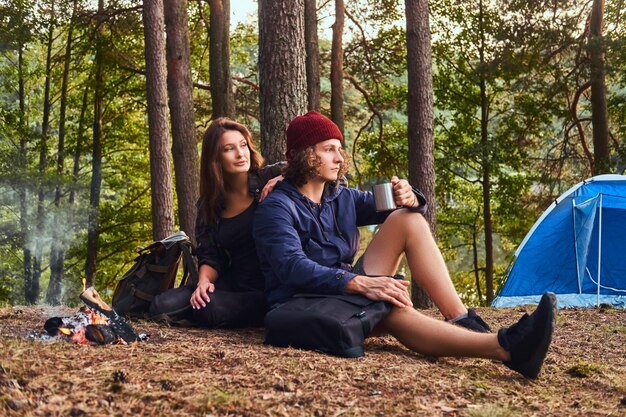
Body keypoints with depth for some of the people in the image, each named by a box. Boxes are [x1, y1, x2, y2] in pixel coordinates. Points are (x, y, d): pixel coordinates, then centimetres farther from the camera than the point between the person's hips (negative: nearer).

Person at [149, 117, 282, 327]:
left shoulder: (268, 178, -2)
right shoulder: (209, 204, 11)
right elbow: (209, 255, 7)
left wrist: (283, 180, -22)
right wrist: (204, 281, -14)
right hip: (232, 285, 4)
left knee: (211, 309, -30)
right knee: (162, 306, -16)